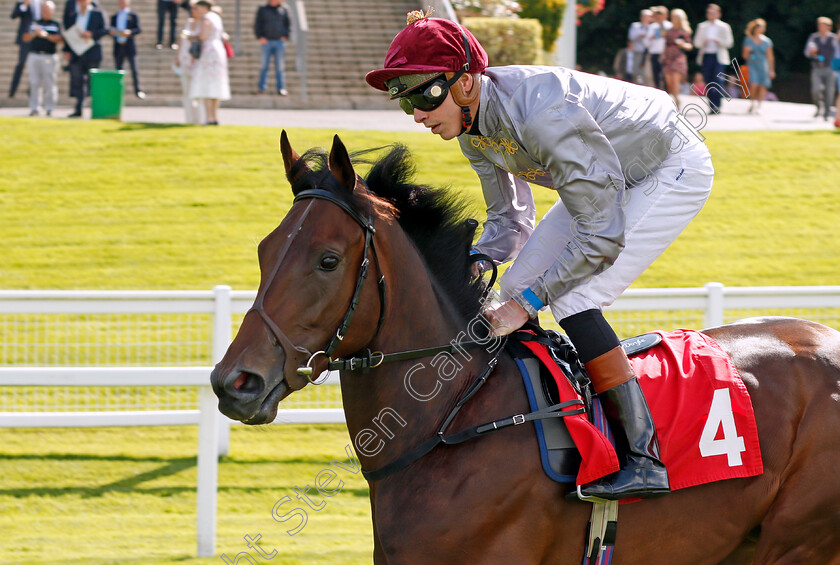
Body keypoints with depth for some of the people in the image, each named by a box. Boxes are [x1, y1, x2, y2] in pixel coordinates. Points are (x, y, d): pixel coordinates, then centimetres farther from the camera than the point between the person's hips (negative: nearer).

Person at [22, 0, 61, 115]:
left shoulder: (56, 25, 8)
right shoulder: (34, 23, 16)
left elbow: (60, 39, -5)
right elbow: (26, 38, 11)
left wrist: (46, 35, -16)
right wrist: (34, 33, -8)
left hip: (49, 57, -3)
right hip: (33, 56, 3)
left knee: (49, 83, -5)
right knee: (34, 83, 0)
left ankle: (49, 108, 0)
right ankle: (33, 108, 3)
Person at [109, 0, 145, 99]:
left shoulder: (133, 16, 5)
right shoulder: (114, 17, 17)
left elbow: (138, 29, -4)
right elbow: (111, 30, 15)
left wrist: (130, 32, -24)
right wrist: (111, 32, -9)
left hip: (129, 46, -4)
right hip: (118, 46, 4)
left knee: (134, 68, -9)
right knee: (119, 70, 5)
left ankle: (138, 90, -9)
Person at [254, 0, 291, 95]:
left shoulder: (284, 9, 8)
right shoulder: (263, 9, 5)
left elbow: (288, 23, 10)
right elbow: (257, 24, 4)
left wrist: (285, 36, -2)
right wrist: (260, 37, -9)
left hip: (280, 41, 1)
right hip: (266, 41, -1)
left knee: (280, 66, 1)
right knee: (264, 66, 0)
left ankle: (281, 88, 3)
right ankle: (261, 88, 3)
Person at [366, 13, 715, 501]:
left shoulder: (542, 113, -36)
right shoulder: (471, 124, -8)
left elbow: (602, 235, -32)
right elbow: (509, 219, 5)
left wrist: (528, 303, -29)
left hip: (676, 171, -9)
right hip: (614, 178, 9)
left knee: (572, 298, -21)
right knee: (517, 283, 3)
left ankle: (645, 458, -23)